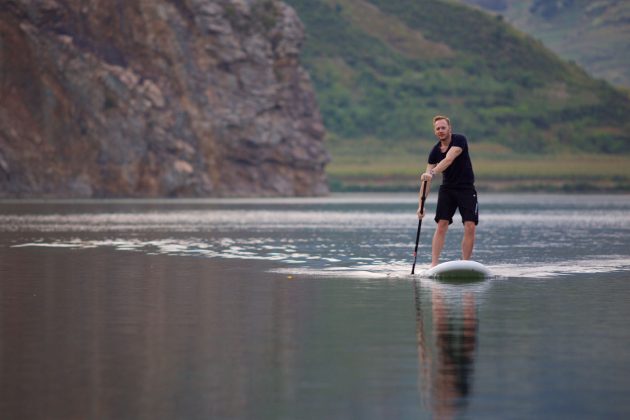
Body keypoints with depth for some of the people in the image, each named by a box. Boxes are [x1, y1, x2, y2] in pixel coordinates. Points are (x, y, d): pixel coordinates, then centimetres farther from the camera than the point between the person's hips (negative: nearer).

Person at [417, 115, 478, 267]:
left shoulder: (459, 140, -12)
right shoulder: (435, 151, -1)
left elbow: (449, 160, -30)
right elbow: (427, 179, -4)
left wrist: (432, 173, -45)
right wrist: (421, 204, -12)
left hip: (466, 188, -3)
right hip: (447, 189, 3)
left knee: (470, 227, -10)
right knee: (441, 225, -9)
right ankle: (434, 264, -11)